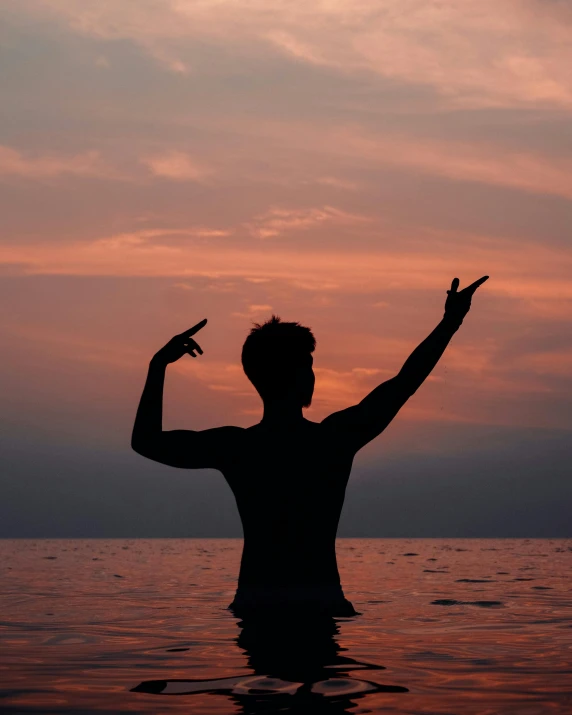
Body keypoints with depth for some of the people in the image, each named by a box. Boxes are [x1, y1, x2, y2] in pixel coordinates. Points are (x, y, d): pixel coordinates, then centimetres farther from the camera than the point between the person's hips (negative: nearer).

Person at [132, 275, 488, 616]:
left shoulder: (232, 446, -3)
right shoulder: (337, 438, -5)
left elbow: (146, 441, 9)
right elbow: (404, 383, 5)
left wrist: (159, 364, 15)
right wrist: (451, 322, 15)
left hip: (254, 604, 1)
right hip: (322, 604, -1)